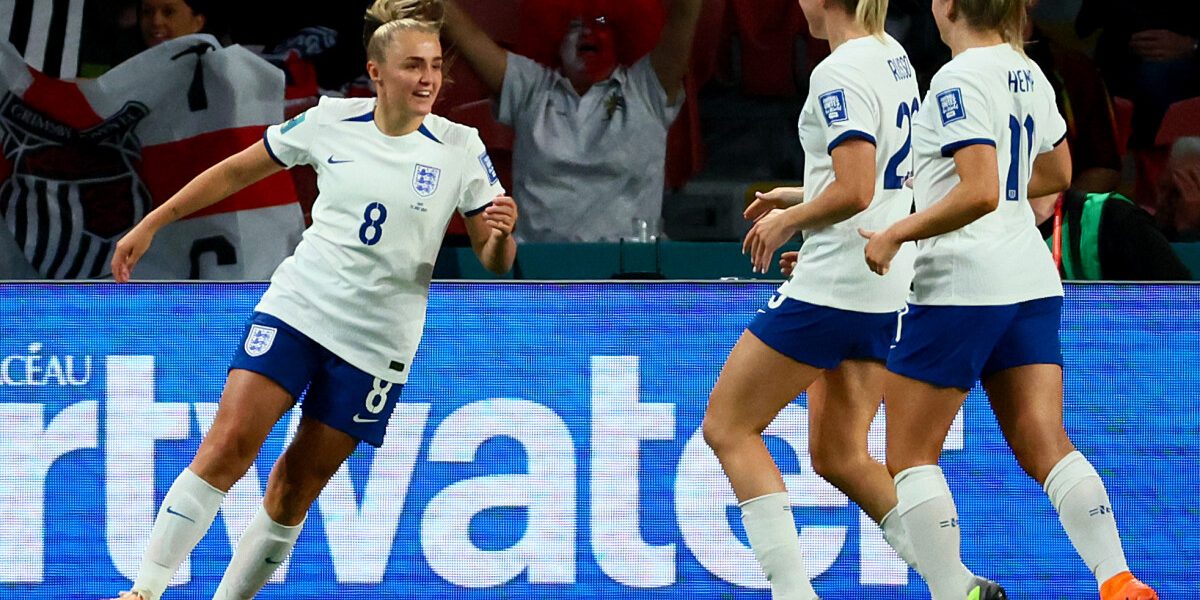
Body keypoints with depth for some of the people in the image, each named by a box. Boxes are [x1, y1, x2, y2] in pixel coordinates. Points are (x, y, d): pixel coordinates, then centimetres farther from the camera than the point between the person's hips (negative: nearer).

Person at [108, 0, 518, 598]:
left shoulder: (461, 149, -4)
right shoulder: (330, 122, -1)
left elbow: (494, 262, -2)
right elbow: (236, 172, 11)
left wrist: (501, 235, -26)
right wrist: (149, 225, 11)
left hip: (377, 341, 0)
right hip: (297, 304, 0)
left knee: (294, 491, 1)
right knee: (227, 445, -16)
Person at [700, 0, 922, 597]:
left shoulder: (839, 74, -17)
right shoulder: (892, 56, 11)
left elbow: (855, 193, -24)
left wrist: (786, 221, -9)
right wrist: (802, 198, 18)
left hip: (832, 287, -9)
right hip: (889, 288, 9)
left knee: (727, 426, 2)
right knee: (838, 455, 15)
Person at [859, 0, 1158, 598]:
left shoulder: (957, 83, -15)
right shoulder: (1028, 74, 11)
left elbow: (980, 193, -24)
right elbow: (1056, 173, 26)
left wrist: (895, 235, -17)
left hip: (961, 285, -8)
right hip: (1033, 282, 8)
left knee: (910, 455, 3)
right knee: (1045, 446, 0)